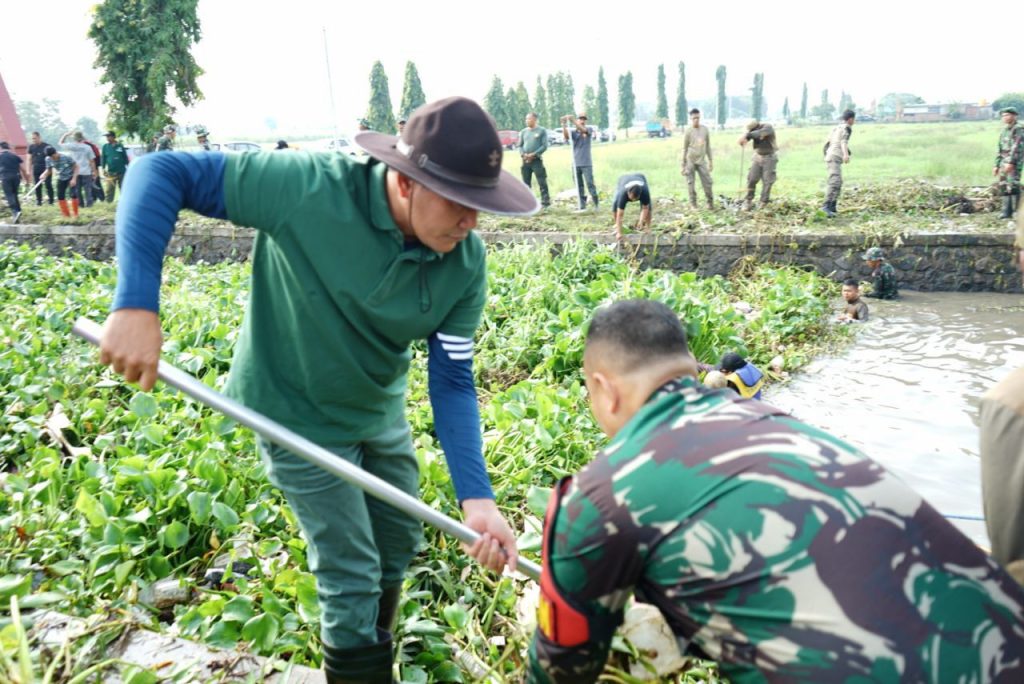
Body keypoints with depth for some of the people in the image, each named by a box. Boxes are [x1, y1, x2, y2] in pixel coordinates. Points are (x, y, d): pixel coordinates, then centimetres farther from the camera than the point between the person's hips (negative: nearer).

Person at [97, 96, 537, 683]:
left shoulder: (466, 261, -19)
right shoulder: (309, 187, -32)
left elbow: (452, 381, -15)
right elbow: (160, 172, -26)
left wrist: (476, 496, -25)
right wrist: (137, 305, -35)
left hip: (382, 411, 6)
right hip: (301, 417, -5)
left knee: (399, 546, 21)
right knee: (353, 576, 3)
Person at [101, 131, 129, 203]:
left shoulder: (120, 146, 3)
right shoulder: (105, 146, 3)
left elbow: (125, 158, 7)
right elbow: (103, 158, 4)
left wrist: (128, 168, 5)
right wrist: (103, 168, -4)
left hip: (121, 171, 0)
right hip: (111, 172, 0)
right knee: (109, 190, 0)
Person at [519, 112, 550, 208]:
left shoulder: (542, 130, -1)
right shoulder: (523, 132, 12)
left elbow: (544, 146, -6)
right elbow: (520, 145, 13)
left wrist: (533, 154, -14)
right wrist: (522, 154, -8)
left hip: (537, 160, -5)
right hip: (525, 160, 5)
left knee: (542, 182, -9)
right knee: (526, 183, 8)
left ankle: (545, 201, -8)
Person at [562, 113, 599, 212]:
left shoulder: (589, 129, 2)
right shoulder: (573, 132, 6)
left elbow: (583, 130, -20)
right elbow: (566, 136, -14)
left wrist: (572, 121, -33)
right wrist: (564, 125, -31)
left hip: (586, 163, -3)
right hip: (576, 163, 3)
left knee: (590, 184, -5)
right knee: (579, 185, 6)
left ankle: (596, 204, 1)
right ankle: (582, 206, 11)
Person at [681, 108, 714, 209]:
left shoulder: (705, 129, 4)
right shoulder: (688, 131, -5)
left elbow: (708, 146, 11)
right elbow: (684, 149, -1)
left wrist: (710, 161, 10)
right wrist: (683, 165, -3)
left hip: (701, 161, 3)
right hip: (690, 161, -3)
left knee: (707, 182, 0)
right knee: (690, 183, -1)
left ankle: (710, 202, 12)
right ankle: (693, 204, 9)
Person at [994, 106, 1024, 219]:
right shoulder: (1004, 131, 19)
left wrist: (1010, 162, -23)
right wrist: (997, 165, 17)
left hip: (1014, 162, -8)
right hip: (1004, 162, 8)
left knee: (1013, 186, -13)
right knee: (1003, 187, 5)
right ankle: (1006, 212, 8)